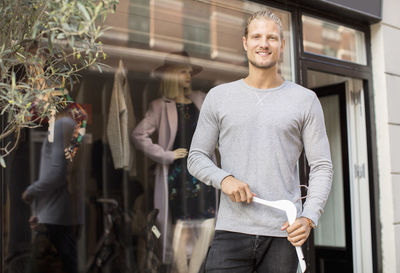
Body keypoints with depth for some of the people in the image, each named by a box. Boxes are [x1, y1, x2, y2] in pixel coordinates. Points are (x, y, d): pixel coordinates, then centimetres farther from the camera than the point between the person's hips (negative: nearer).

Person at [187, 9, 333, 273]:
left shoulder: (305, 100, 8)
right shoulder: (219, 96, 10)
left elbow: (322, 167, 5)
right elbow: (196, 157, 11)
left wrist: (309, 217, -9)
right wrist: (224, 179, -9)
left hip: (283, 234, 0)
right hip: (231, 230, 0)